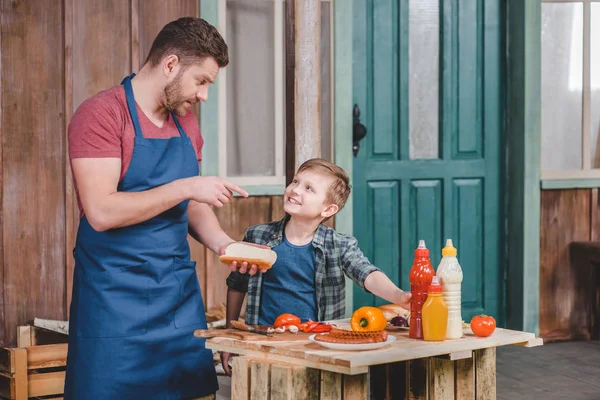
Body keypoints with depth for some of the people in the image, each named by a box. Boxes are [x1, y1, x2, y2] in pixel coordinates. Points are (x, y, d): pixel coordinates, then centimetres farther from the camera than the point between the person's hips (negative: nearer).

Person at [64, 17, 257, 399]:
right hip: (116, 293, -7)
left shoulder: (187, 124, 12)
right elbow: (100, 212, -21)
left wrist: (223, 243, 2)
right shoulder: (102, 114, -11)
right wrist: (186, 187, -21)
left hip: (180, 292, 7)